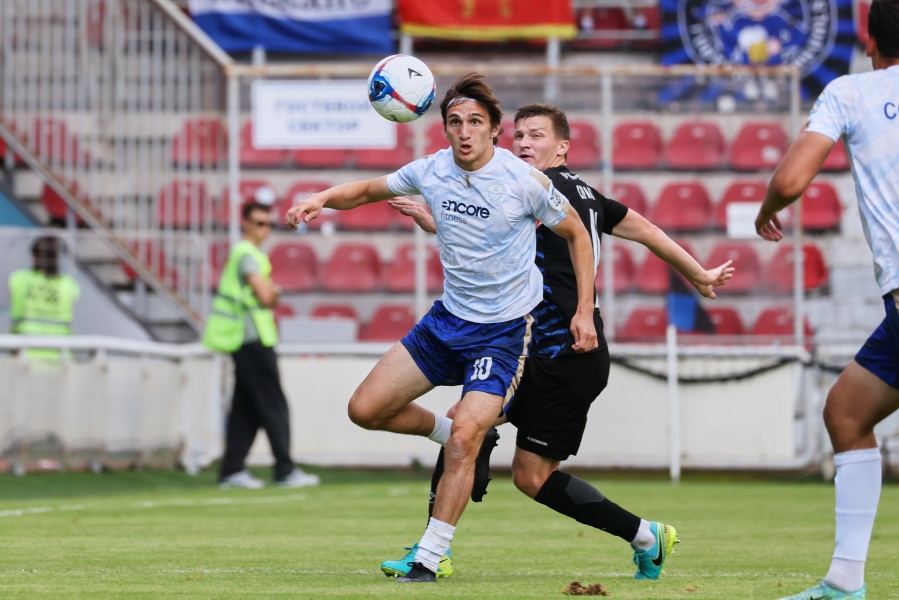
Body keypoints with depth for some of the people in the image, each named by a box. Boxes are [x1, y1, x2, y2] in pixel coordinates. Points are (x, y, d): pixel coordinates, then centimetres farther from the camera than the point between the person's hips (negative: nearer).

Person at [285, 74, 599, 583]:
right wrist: (321, 199, -8)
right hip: (448, 319, 5)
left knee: (463, 440, -19)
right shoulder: (431, 171, -4)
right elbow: (368, 190, 12)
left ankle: (429, 559, -9)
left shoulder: (525, 180, -16)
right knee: (366, 409, 0)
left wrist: (584, 311, -6)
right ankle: (452, 431, 24)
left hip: (504, 330, -5)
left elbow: (577, 234, -1)